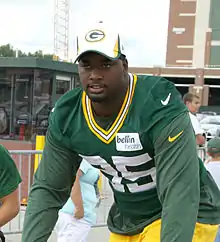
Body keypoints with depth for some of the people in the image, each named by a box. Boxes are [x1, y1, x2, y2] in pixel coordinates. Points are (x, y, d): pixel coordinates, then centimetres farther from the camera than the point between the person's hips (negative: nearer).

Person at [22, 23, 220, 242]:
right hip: (126, 223, 6)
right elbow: (47, 190, -4)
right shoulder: (65, 117, -10)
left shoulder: (161, 108, -27)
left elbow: (180, 195, -32)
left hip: (186, 216, -6)